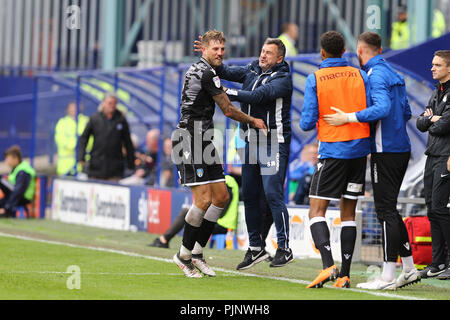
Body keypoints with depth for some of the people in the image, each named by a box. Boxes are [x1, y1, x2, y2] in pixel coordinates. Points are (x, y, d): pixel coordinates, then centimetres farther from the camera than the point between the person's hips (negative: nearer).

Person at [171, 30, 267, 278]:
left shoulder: (198, 69, 17)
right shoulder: (206, 74, -14)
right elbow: (228, 111, -8)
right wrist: (253, 121, 7)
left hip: (203, 142, 11)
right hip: (190, 141, -11)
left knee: (222, 196, 8)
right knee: (203, 200, -14)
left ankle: (196, 252, 13)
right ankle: (184, 255, -1)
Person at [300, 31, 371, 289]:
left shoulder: (315, 79, -5)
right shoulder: (360, 76, 4)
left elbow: (307, 123, -8)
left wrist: (309, 122, 16)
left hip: (332, 150, -4)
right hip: (360, 149, 4)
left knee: (317, 211, 0)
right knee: (348, 213, 10)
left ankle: (328, 265, -21)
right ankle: (344, 275, 6)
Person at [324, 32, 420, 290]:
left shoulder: (376, 75, -13)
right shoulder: (393, 74, 16)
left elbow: (383, 108, -27)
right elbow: (406, 113, 18)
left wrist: (348, 118, -25)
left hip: (386, 152, -9)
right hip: (402, 149, 9)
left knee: (387, 212, -7)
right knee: (390, 210, 16)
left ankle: (388, 277, -7)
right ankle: (409, 269, 18)